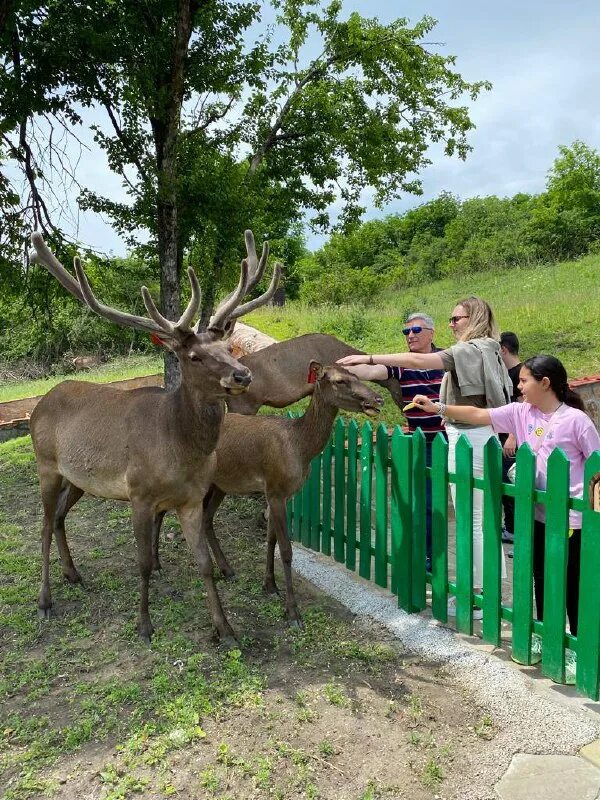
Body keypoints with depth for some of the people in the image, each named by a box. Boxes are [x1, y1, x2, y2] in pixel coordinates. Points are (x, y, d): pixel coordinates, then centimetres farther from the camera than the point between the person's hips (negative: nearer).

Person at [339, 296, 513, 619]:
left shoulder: (470, 351, -14)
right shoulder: (488, 351, 16)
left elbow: (418, 360, -24)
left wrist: (369, 358, -25)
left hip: (468, 438, -10)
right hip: (482, 435, 10)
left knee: (470, 521, -2)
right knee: (482, 518, 16)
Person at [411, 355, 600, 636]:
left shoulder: (576, 419, -14)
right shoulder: (520, 412, 0)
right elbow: (478, 415, -4)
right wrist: (437, 408, -12)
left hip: (571, 517, -5)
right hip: (537, 513, 6)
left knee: (572, 583, 7)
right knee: (541, 579, 18)